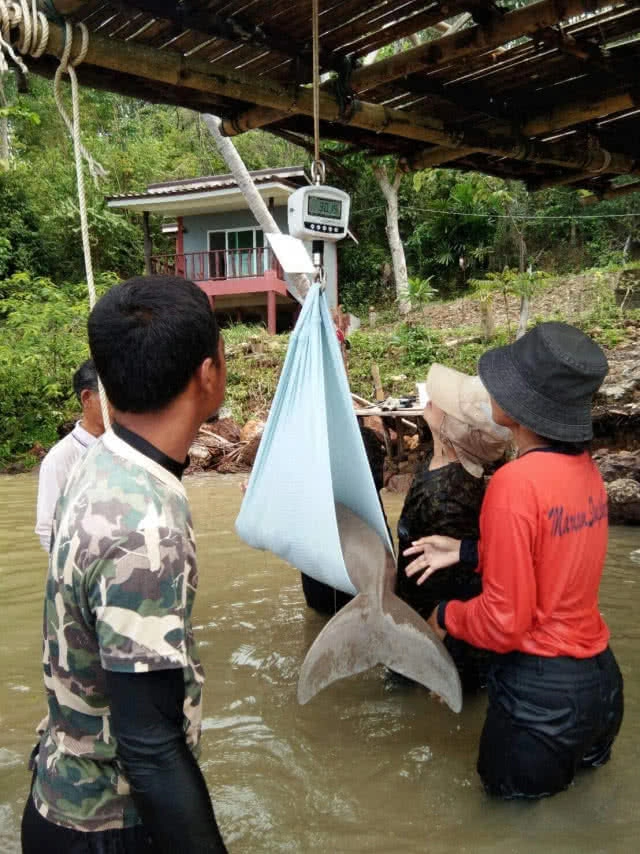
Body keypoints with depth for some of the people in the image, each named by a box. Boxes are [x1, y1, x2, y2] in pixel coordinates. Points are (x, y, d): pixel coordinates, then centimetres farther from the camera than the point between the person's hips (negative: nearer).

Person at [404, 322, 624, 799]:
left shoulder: (516, 483, -26)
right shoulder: (584, 467, -3)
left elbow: (503, 622, -20)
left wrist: (445, 616, -2)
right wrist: (468, 551, 9)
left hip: (544, 687, -7)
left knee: (509, 786, 21)